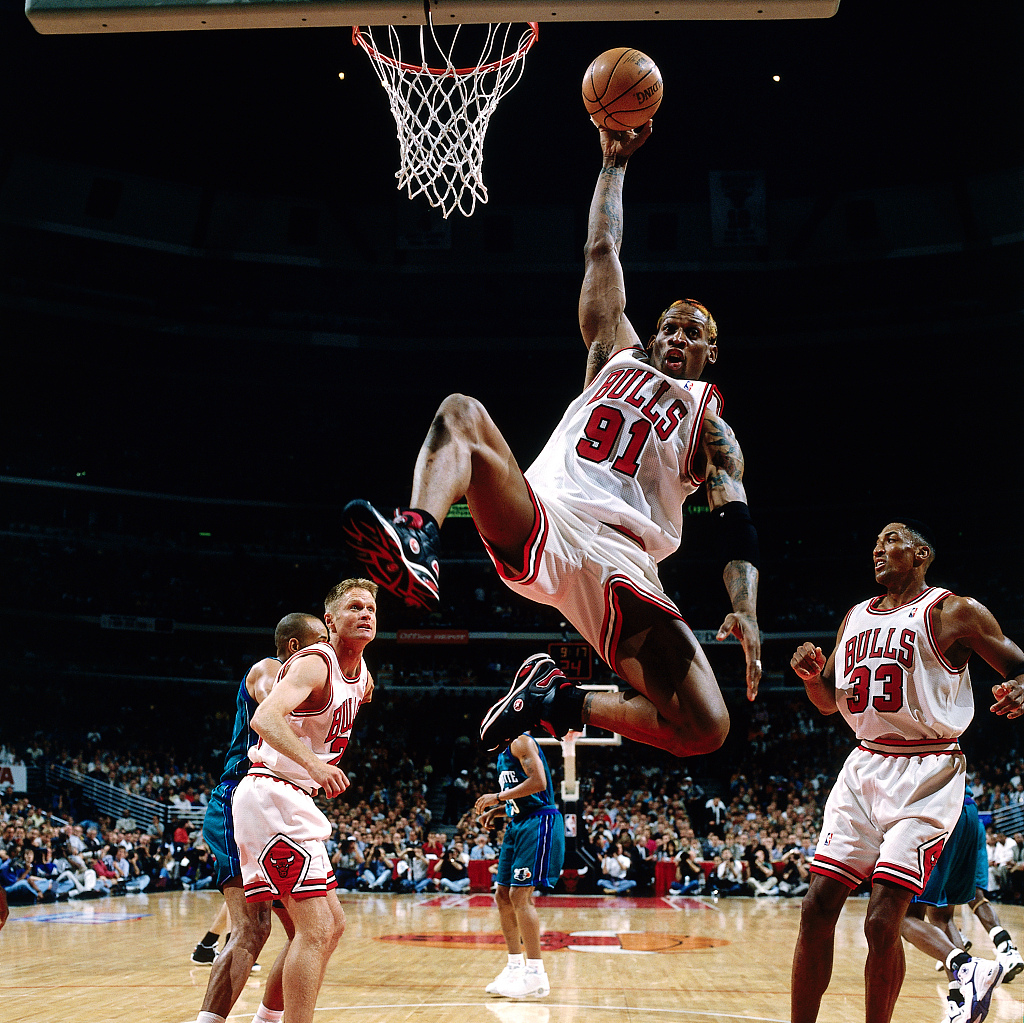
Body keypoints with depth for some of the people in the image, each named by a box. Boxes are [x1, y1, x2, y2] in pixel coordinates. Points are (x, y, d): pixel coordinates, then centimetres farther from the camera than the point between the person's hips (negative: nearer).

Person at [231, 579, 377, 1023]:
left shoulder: (363, 679, 13)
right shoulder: (314, 664, -15)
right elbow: (264, 718, -31)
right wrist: (312, 763, -43)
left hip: (293, 802, 10)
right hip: (271, 796, -10)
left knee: (331, 924, 13)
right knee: (315, 929, -15)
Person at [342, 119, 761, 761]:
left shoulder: (710, 421, 21)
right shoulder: (619, 356, 29)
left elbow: (738, 525, 6)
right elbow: (602, 252, 29)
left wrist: (746, 613, -11)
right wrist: (615, 162, 31)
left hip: (621, 559, -1)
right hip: (539, 521, 1)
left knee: (706, 730, -20)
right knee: (461, 413, -21)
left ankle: (560, 701, 6)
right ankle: (417, 546, -48)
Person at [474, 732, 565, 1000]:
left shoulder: (521, 742, -10)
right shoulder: (503, 754, 20)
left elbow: (538, 782, -22)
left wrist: (498, 796, -17)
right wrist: (496, 810, 12)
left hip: (539, 822, -10)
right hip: (518, 824, 10)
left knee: (520, 893, -14)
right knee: (503, 895, 9)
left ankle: (536, 976, -11)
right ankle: (516, 967, 18)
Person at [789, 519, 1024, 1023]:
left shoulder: (954, 611, -3)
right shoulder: (855, 617, 15)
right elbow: (829, 701, 24)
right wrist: (812, 675, 1)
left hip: (926, 774, -6)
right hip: (864, 767, 6)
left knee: (882, 922, -12)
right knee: (816, 907, -2)